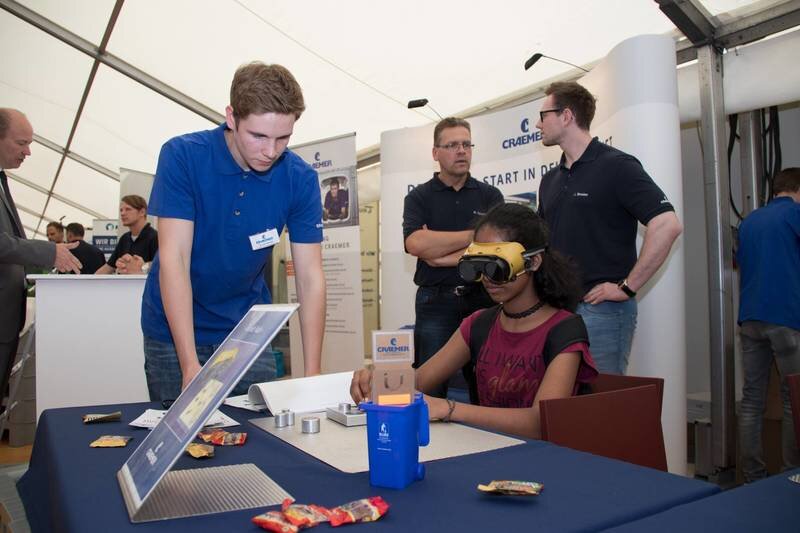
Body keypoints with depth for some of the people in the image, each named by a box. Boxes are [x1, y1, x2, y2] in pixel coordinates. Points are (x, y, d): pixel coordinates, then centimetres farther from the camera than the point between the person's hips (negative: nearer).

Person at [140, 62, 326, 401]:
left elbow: (310, 276, -13)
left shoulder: (301, 179, -13)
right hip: (176, 332, -1)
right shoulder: (181, 156, -18)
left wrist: (312, 374, -20)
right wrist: (190, 364, -31)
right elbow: (173, 259, -23)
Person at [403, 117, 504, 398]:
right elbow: (416, 243, -12)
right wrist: (475, 235, -7)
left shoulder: (490, 195, 9)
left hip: (482, 300, 1)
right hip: (435, 302, 0)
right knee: (431, 386, 3)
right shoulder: (418, 197, 6)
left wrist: (440, 256, -10)